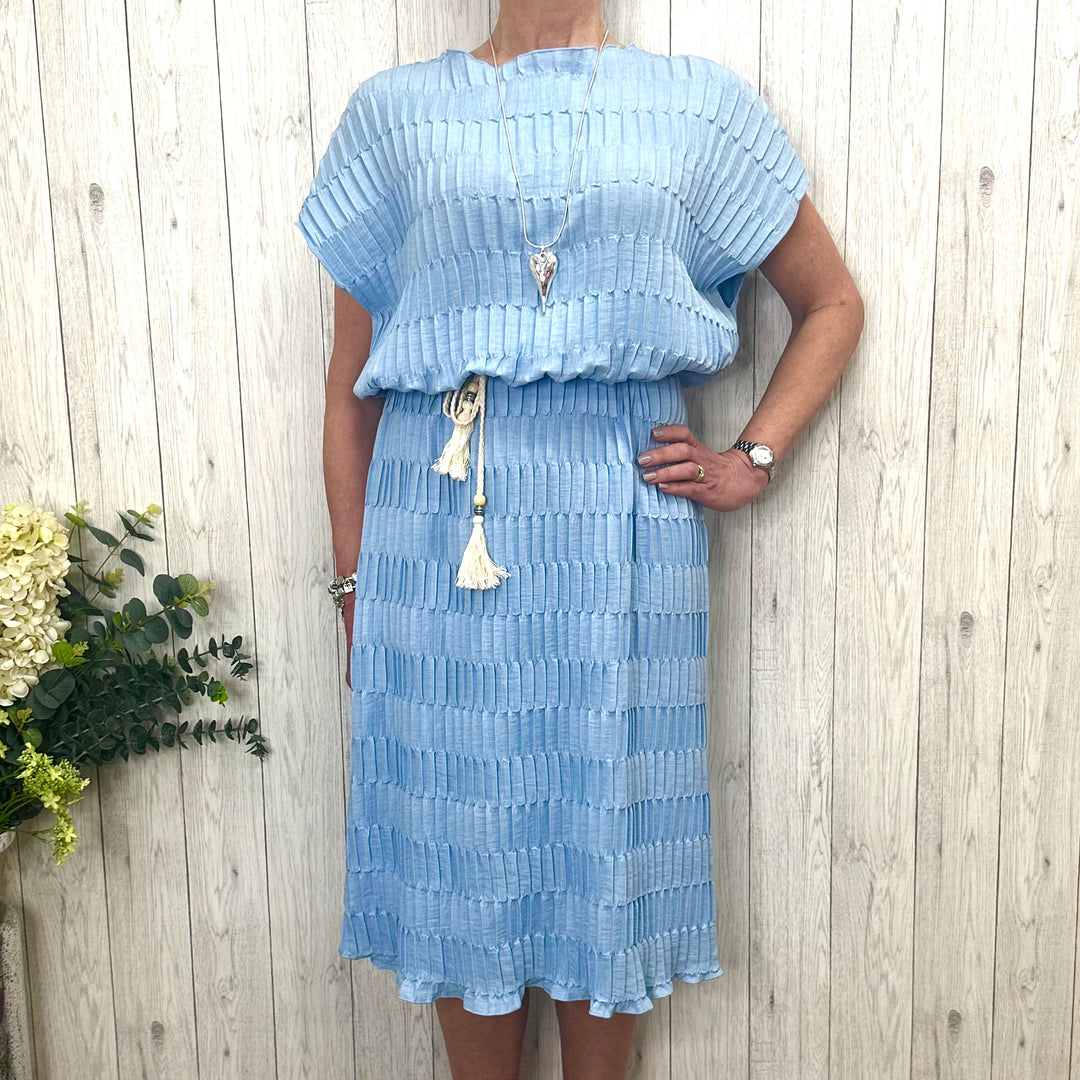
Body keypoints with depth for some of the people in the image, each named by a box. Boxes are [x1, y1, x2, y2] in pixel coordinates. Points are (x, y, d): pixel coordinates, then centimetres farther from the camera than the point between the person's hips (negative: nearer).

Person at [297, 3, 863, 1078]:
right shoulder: (394, 113, 9)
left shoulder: (698, 107, 10)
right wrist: (353, 584, 5)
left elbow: (831, 304, 17)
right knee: (460, 857, 10)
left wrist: (754, 460, 4)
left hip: (622, 535, 0)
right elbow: (350, 384, 7)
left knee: (605, 859, 11)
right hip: (438, 535, 1)